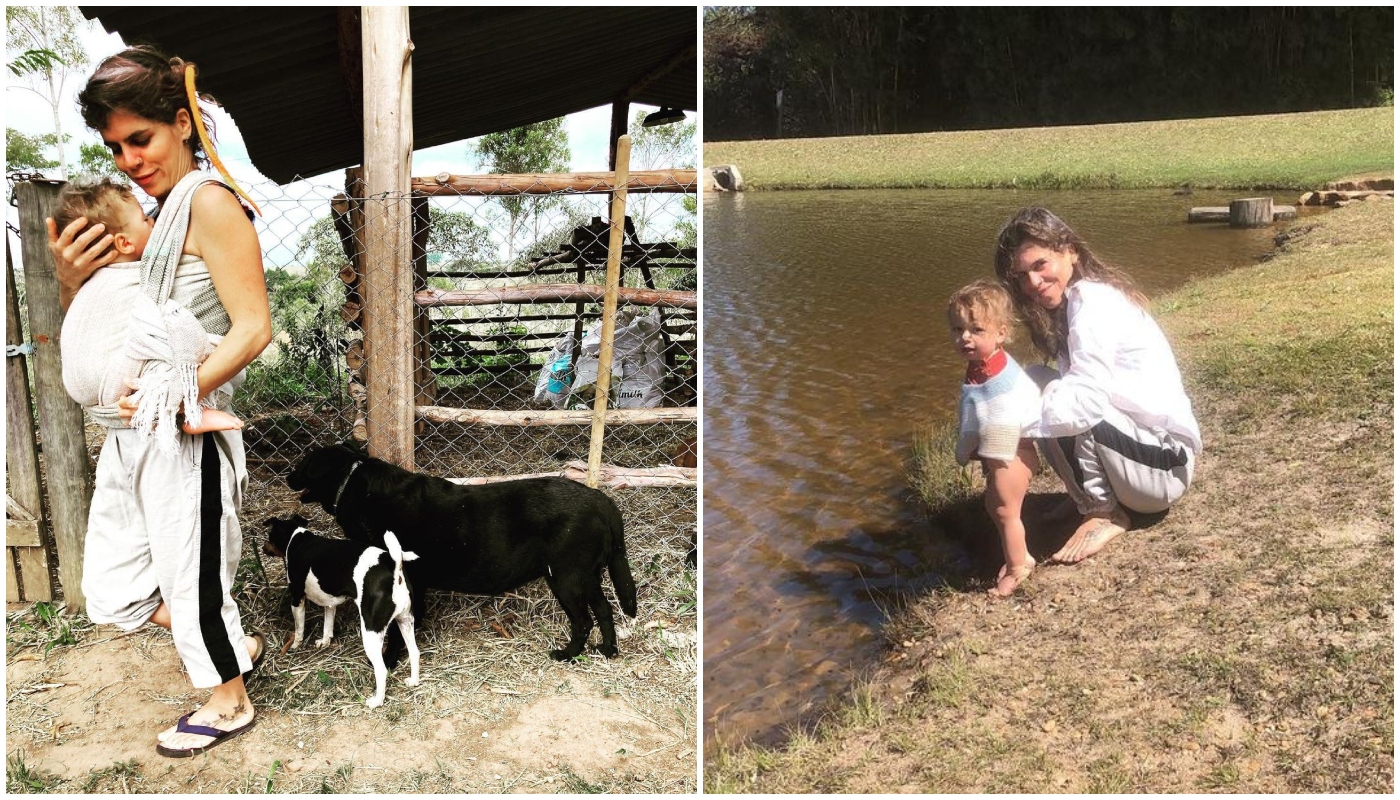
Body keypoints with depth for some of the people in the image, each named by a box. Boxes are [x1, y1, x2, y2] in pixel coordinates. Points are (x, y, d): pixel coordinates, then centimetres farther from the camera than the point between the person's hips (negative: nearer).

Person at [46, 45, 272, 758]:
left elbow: (253, 327, -18)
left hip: (185, 432, -9)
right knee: (112, 589, 16)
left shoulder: (209, 203, -12)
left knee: (193, 574, 7)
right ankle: (235, 645, 35)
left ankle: (229, 703, 30)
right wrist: (71, 279, -3)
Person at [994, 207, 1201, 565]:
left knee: (1063, 403, -27)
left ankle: (1106, 514, -8)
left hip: (1166, 463, -9)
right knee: (1035, 384, 3)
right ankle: (1091, 497, 9)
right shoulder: (1070, 301, 8)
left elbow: (1085, 402, -32)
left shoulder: (1093, 301, -21)